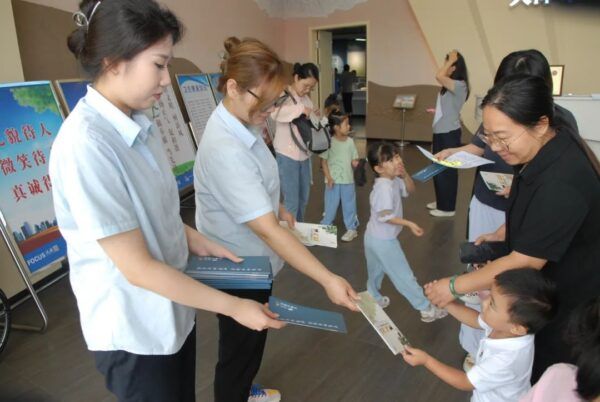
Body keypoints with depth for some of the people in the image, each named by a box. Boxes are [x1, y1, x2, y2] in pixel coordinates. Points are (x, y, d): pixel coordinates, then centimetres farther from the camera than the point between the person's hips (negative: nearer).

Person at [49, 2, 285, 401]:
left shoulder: (140, 125, -3)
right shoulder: (85, 145, -28)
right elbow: (137, 268, -25)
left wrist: (195, 240, -2)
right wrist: (233, 306, -19)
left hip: (173, 312, 7)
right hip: (133, 330, -7)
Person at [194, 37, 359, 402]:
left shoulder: (243, 125, -4)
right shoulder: (225, 150, -34)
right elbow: (267, 230, -37)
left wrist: (276, 207, 10)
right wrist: (328, 279, -36)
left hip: (251, 262, 10)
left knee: (252, 340, 29)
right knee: (238, 349, 15)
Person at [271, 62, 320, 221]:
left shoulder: (306, 98, 10)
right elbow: (273, 112, -35)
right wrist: (301, 109, -31)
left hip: (304, 154, 7)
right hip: (287, 156, -7)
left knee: (303, 198, 18)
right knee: (291, 202, -2)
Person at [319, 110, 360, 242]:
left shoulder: (350, 141, 1)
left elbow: (354, 159, 9)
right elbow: (324, 161, -7)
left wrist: (355, 162, -15)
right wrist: (328, 177, -13)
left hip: (348, 180, 3)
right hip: (333, 180, -3)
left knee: (349, 205, 11)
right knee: (331, 205, 9)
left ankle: (351, 228, 23)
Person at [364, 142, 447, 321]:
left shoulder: (394, 180, 1)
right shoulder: (385, 187, -28)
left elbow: (410, 190, 7)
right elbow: (385, 216, -30)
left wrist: (405, 175, -11)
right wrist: (409, 224, -27)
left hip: (374, 237, 9)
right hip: (384, 240, -9)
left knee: (376, 271, 26)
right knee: (403, 275, 2)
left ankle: (373, 299, 44)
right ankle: (426, 308, 14)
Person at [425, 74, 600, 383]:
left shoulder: (561, 184, -37)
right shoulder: (545, 146, -8)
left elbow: (524, 262, -32)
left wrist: (455, 286, -24)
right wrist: (504, 233, 5)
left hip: (566, 300, -8)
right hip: (542, 287, 8)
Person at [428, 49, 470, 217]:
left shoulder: (460, 85, -18)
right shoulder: (449, 86, 10)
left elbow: (438, 76, -32)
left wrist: (451, 60, -20)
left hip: (449, 134, -9)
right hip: (440, 132, 9)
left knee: (447, 170, 1)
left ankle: (447, 207, 13)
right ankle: (440, 201, 33)